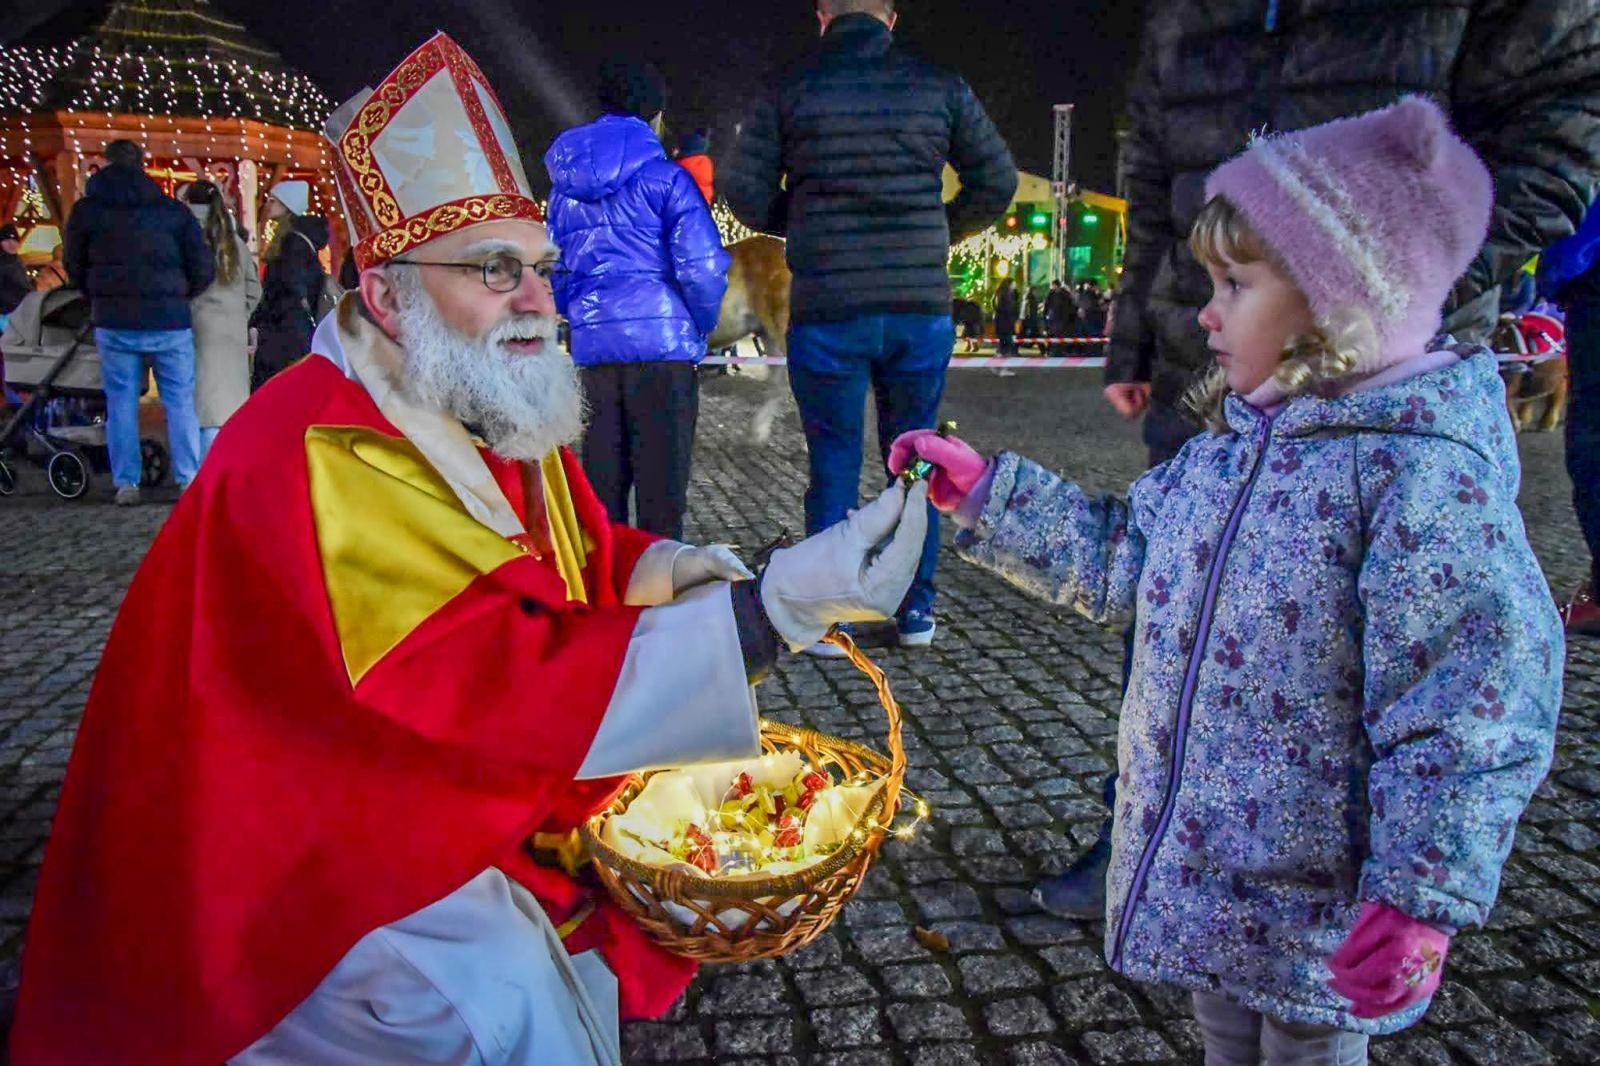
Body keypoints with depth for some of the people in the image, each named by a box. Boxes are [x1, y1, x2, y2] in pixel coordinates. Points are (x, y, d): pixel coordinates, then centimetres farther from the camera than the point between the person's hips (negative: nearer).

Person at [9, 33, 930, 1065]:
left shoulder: (504, 412, 2)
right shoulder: (308, 458, -27)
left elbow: (575, 553, 15)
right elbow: (486, 683, -35)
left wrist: (660, 568, -10)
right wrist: (766, 612, -41)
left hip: (504, 775, 9)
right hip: (327, 824, -8)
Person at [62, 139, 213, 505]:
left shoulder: (87, 210, 4)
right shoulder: (173, 210, 1)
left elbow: (74, 266, 13)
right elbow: (202, 267, 2)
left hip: (114, 322, 1)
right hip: (169, 322, -1)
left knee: (121, 402, 8)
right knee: (180, 401, 5)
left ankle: (126, 483, 8)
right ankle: (190, 481, 4)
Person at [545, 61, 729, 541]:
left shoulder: (564, 186, 14)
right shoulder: (666, 178, -3)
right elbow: (701, 267, -11)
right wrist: (703, 325, 4)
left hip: (593, 348, 5)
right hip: (662, 345, -5)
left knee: (602, 482, 11)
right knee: (661, 484, -1)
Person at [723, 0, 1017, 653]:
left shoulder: (790, 91, 1)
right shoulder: (939, 86, 5)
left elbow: (744, 190, -2)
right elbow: (998, 182, 7)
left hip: (826, 311, -1)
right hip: (921, 309, 2)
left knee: (834, 460, 6)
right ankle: (916, 611, 17)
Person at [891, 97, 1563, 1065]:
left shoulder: (1424, 473, -24)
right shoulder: (1233, 444, 2)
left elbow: (1472, 702, -25)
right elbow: (1120, 554, 12)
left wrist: (1425, 895, -27)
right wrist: (984, 491, 8)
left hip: (1314, 900, -7)